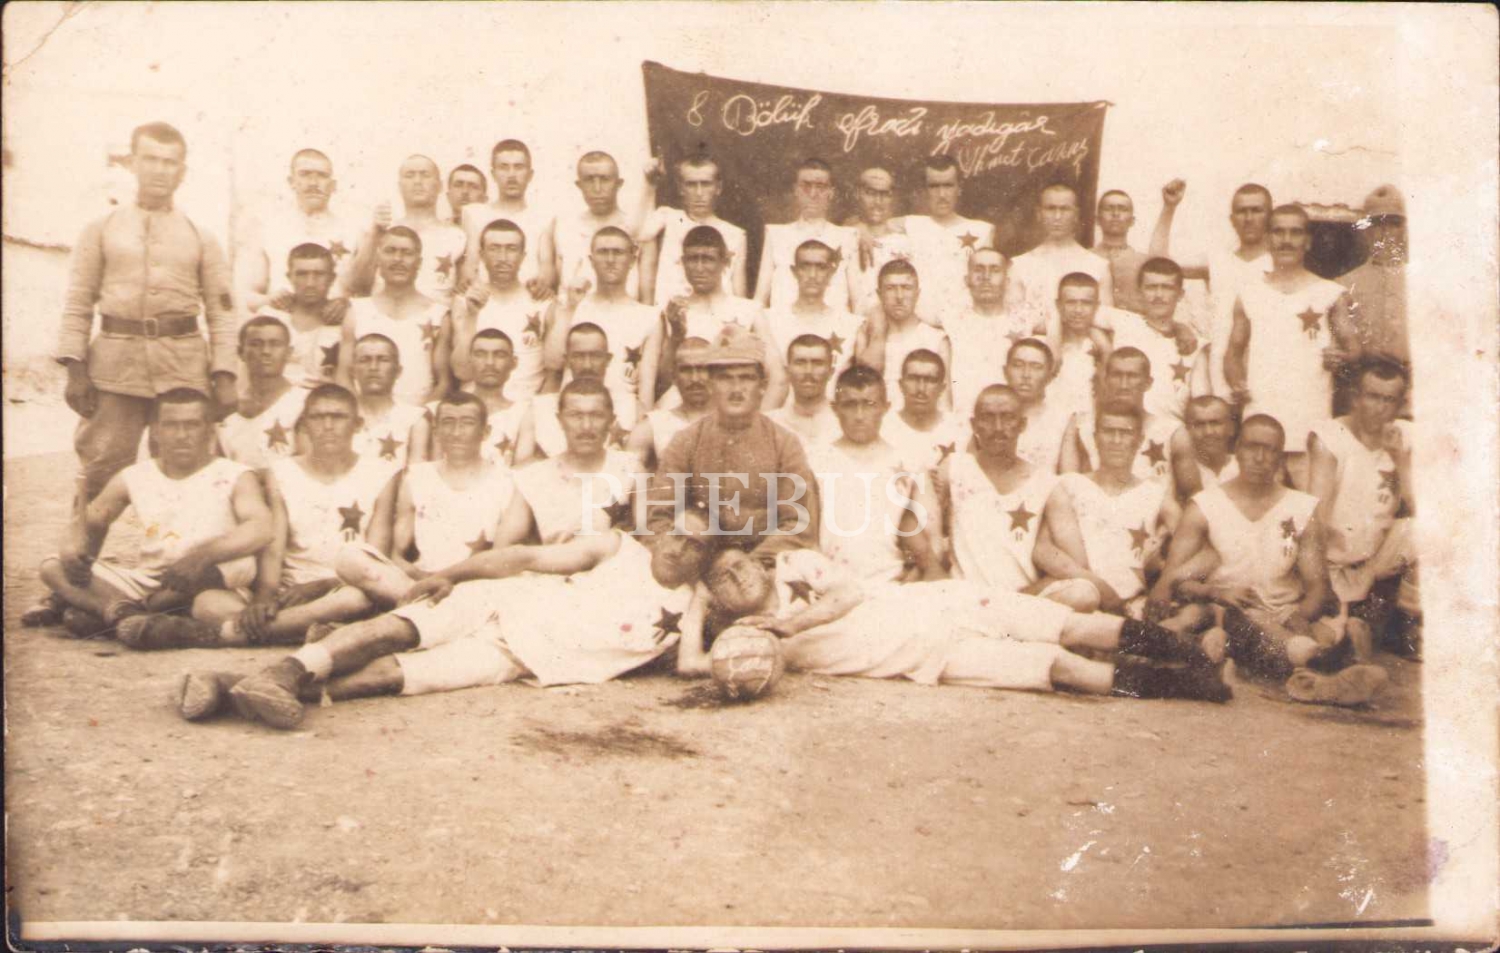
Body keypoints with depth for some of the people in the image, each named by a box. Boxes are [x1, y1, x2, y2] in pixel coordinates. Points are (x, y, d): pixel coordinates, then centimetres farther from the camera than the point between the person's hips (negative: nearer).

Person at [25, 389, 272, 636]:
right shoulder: (133, 478, 10)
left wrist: (203, 555, -36)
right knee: (53, 567, -8)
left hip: (199, 588, -3)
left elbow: (261, 529, -20)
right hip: (145, 582, 4)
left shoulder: (234, 477, -3)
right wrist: (73, 547, -5)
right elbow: (88, 518, 20)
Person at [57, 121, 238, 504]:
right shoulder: (101, 231, 10)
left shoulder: (202, 239, 11)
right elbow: (77, 304, 7)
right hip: (116, 363, 0)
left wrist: (224, 375, -2)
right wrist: (74, 366, -4)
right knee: (101, 469, -1)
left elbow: (221, 312, 7)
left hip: (184, 365, 1)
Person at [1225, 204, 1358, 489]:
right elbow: (1234, 350, 17)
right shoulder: (1249, 295, 13)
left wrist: (1342, 357, -18)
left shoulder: (1331, 294, 7)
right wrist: (1236, 383, -3)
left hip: (1311, 427, -2)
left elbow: (1353, 345, 5)